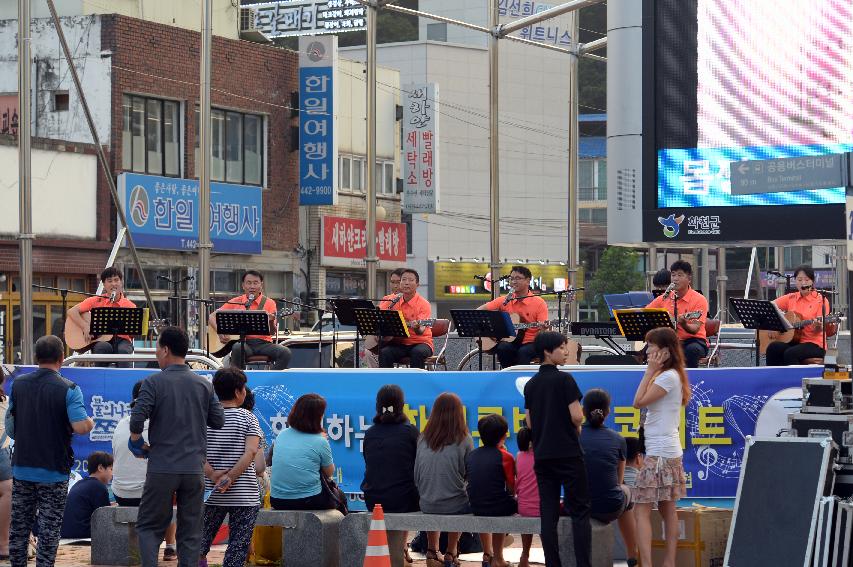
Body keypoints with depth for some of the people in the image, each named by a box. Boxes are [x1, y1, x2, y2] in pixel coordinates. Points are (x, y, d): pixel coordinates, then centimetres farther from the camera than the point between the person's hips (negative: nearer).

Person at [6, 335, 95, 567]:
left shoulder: (18, 384, 2)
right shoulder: (68, 389, -13)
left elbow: (10, 427, 11)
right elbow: (80, 427, -23)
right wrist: (90, 423, -1)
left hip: (22, 467, 4)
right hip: (54, 471, -4)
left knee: (19, 527, 13)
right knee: (49, 530, 1)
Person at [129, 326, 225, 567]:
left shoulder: (154, 383, -7)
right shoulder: (204, 385, 5)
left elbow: (137, 419, -15)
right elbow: (218, 421, 8)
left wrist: (137, 441, 3)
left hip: (161, 468, -3)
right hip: (194, 470, 3)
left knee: (149, 526, 8)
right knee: (190, 533, 8)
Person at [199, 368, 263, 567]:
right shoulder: (248, 418, -3)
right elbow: (250, 452, -16)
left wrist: (212, 475, -16)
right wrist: (230, 478, -18)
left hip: (211, 496, 3)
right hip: (244, 496, -2)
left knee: (200, 543, 13)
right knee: (238, 549, 2)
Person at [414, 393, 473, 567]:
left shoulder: (423, 438, -1)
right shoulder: (464, 440, -10)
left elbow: (416, 476, 4)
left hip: (426, 506, 3)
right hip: (455, 506, -3)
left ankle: (432, 551, 43)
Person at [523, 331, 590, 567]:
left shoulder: (530, 385, 11)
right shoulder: (564, 379, -9)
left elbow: (529, 423, 13)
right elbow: (576, 417, -13)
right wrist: (577, 427, 7)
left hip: (542, 455, 6)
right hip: (568, 453, -6)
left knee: (548, 514, 5)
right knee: (579, 512, -2)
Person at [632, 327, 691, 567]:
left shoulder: (669, 376, -14)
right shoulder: (669, 375, 16)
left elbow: (639, 401, -15)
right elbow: (644, 402, 13)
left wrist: (650, 371, -12)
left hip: (659, 454, -11)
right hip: (668, 452, 11)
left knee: (642, 509, -11)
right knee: (668, 509, 12)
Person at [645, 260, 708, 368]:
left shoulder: (699, 300, -6)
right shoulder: (664, 298, 8)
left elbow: (695, 330, -17)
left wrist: (684, 324, -37)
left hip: (692, 340, -3)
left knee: (692, 349, -39)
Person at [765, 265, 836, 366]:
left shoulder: (821, 300, -1)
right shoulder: (790, 298, 10)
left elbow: (818, 331, -6)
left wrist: (818, 327, -30)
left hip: (814, 344, -4)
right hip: (792, 342, 4)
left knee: (791, 353, -34)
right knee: (773, 348, -27)